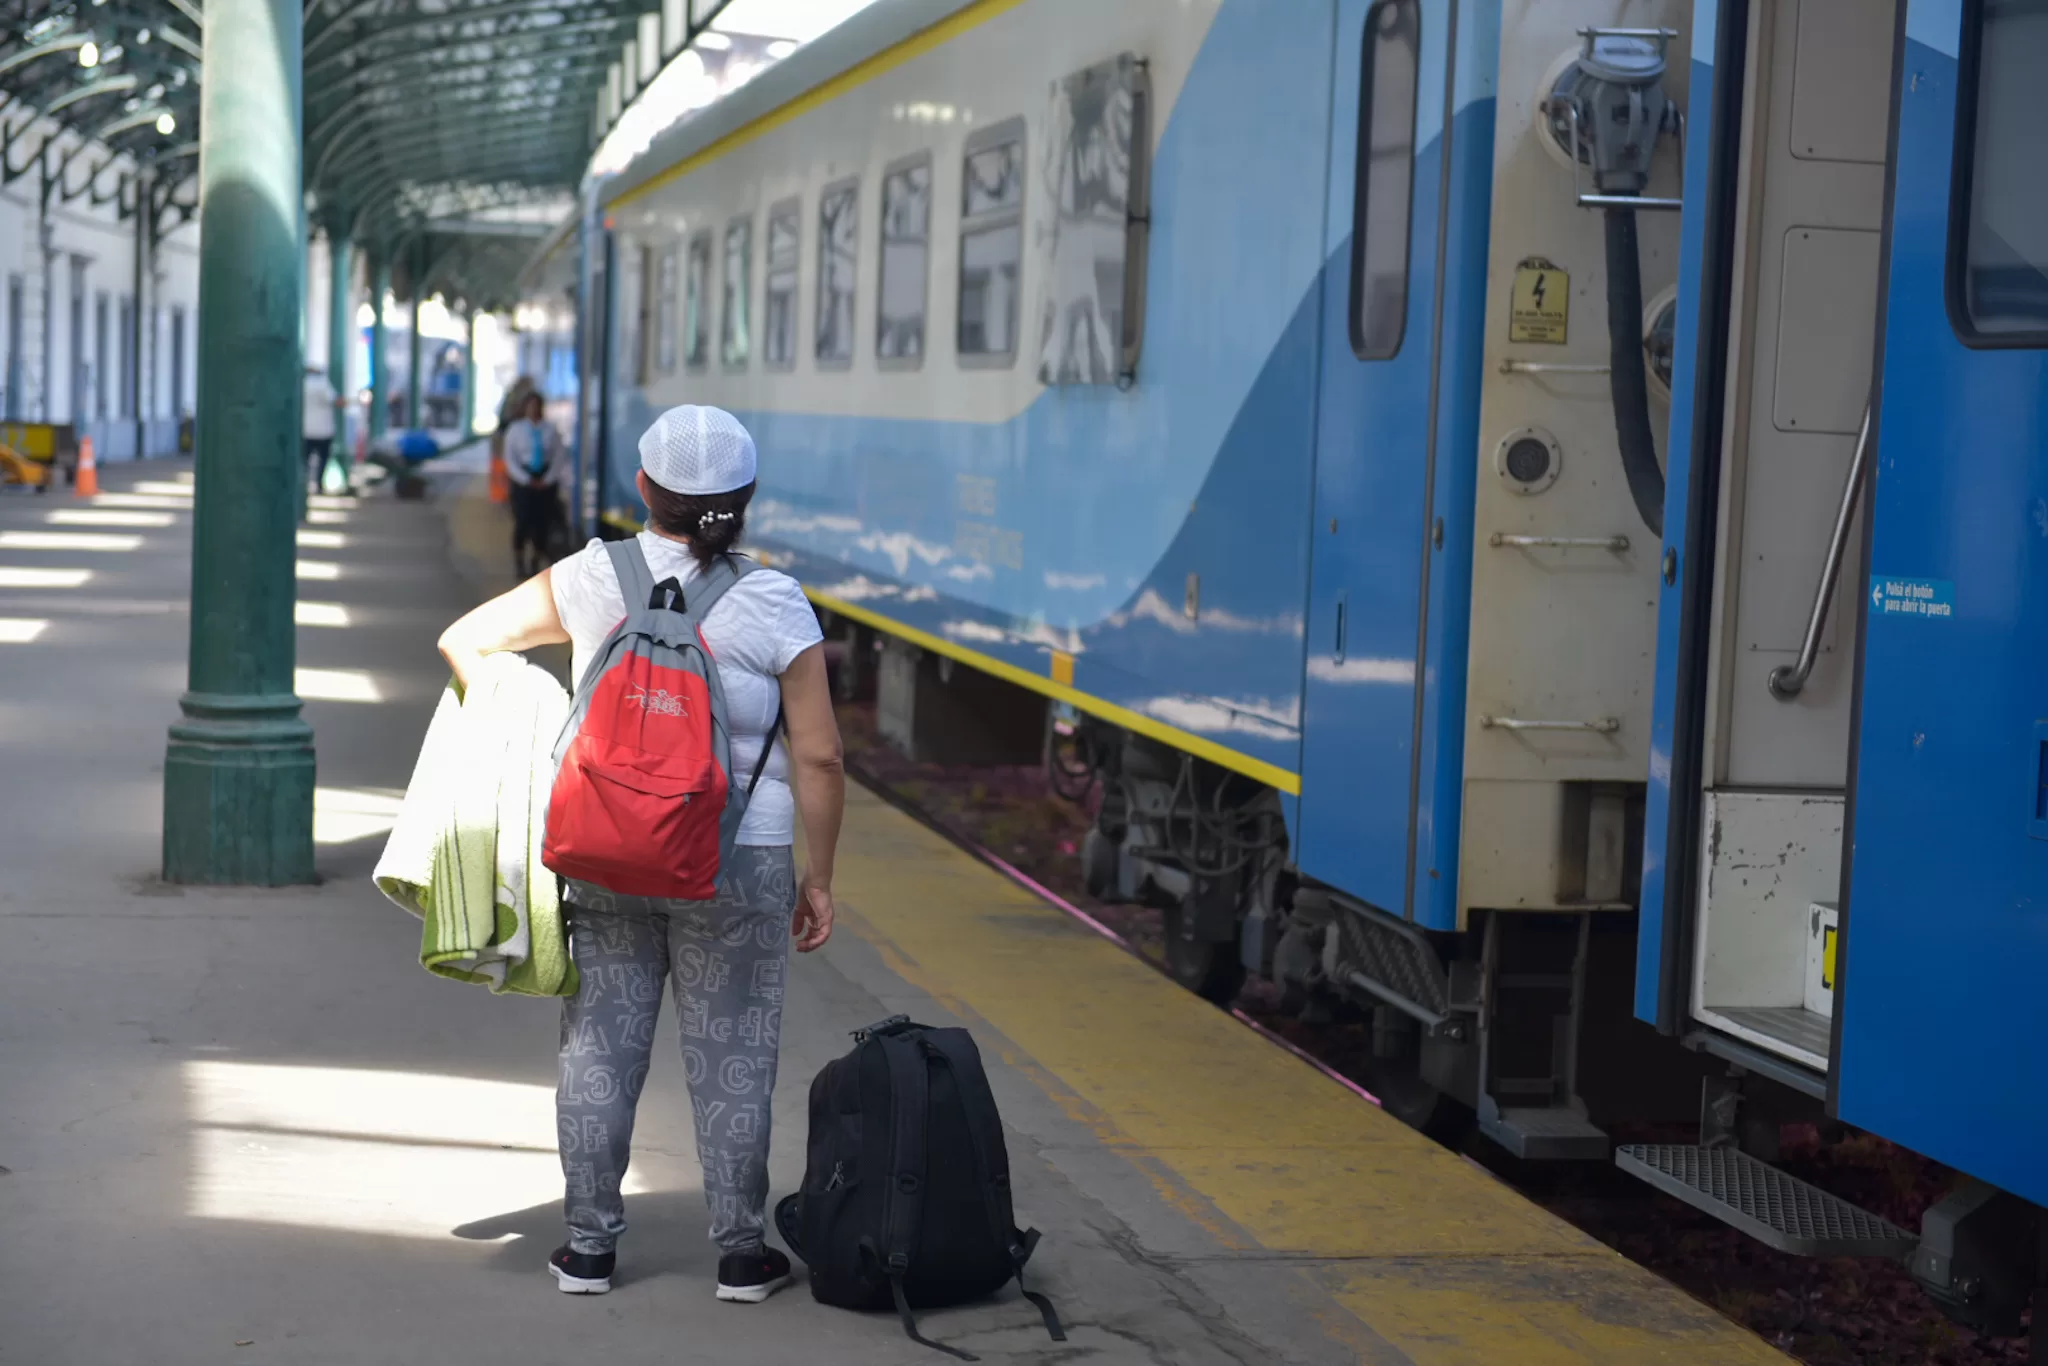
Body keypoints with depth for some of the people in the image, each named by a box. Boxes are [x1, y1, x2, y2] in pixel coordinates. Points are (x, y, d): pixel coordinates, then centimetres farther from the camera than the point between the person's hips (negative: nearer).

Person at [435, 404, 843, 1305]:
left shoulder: (592, 580, -2)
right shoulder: (776, 607, -8)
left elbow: (465, 641, 6)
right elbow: (818, 759, -7)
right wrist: (816, 880, 2)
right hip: (736, 862, -2)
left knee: (599, 1046, 11)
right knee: (731, 1060, 7)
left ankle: (589, 1246, 18)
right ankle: (742, 1253, 15)